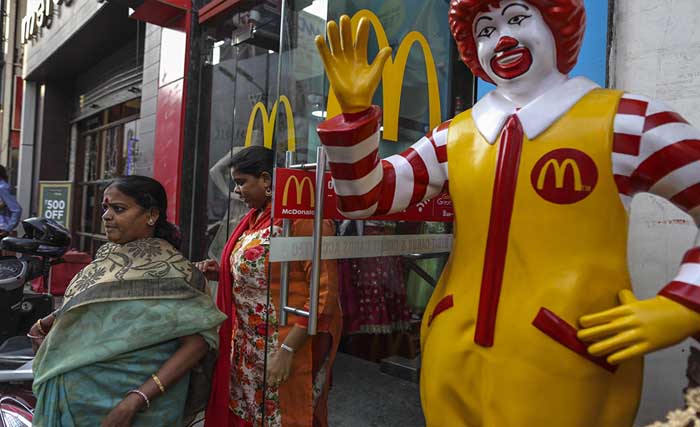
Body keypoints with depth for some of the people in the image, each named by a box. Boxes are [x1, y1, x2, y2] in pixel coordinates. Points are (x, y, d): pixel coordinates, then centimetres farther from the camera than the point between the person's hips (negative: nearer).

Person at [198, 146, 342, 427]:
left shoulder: (303, 218, -17)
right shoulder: (255, 218, 11)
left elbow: (324, 293, -21)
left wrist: (287, 349, -22)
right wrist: (222, 273, 6)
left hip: (287, 345, -8)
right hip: (249, 345, 8)